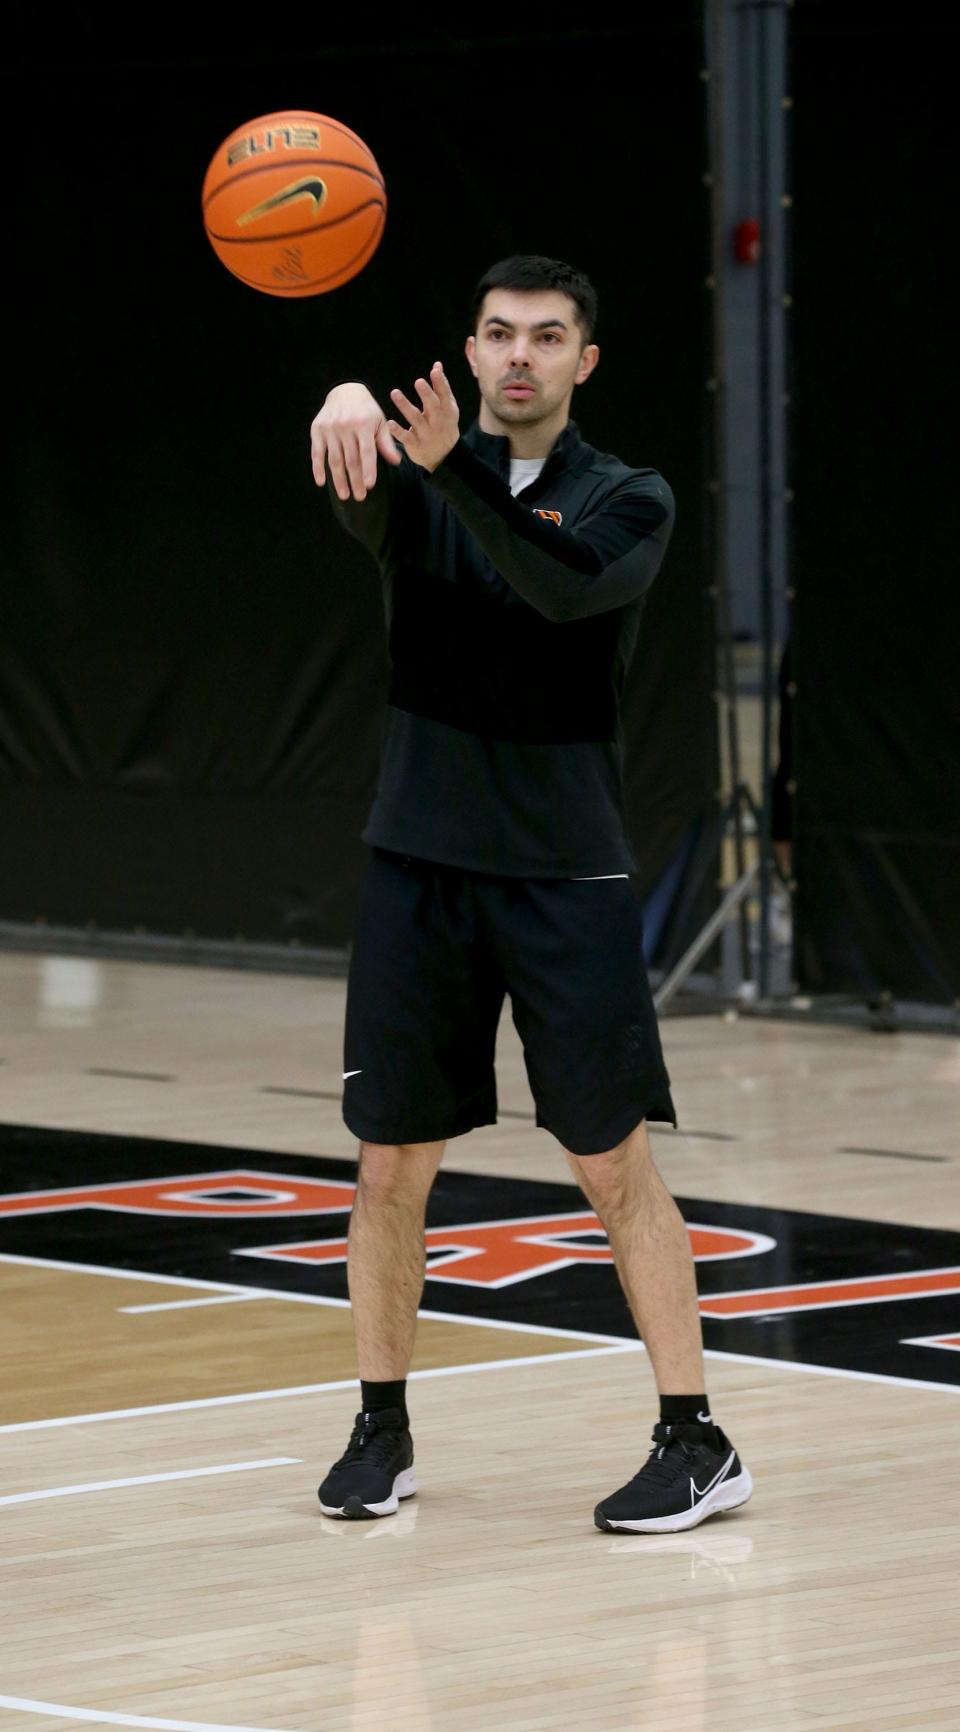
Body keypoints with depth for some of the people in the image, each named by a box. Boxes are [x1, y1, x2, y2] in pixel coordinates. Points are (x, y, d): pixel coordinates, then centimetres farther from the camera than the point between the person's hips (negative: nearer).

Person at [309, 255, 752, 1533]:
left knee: (614, 1162, -4)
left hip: (567, 874, -2)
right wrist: (349, 408, -48)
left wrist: (452, 470, -39)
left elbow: (568, 593, -24)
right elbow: (360, 503, -23)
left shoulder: (629, 503, -2)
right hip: (421, 862, 2)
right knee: (392, 1160, 5)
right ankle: (382, 1432, 18)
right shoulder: (420, 478, 3)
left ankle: (696, 1443, 2)